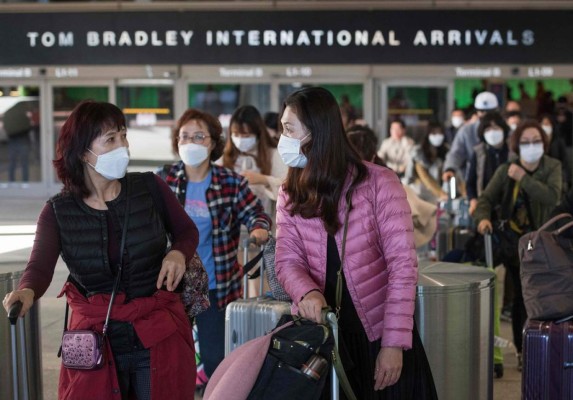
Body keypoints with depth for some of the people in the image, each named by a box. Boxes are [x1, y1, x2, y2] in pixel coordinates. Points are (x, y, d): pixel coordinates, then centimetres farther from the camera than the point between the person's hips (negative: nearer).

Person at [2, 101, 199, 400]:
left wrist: (178, 254, -11)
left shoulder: (150, 188, -3)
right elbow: (40, 267, -15)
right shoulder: (58, 212, -3)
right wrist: (27, 291, -38)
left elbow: (187, 231, 12)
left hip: (160, 335, 0)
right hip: (95, 340, 0)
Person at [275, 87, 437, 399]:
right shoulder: (290, 194, 4)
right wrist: (307, 293, -25)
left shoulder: (378, 183, -10)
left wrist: (394, 343, -20)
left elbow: (403, 265, -14)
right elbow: (287, 260, -2)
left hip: (379, 333, -3)